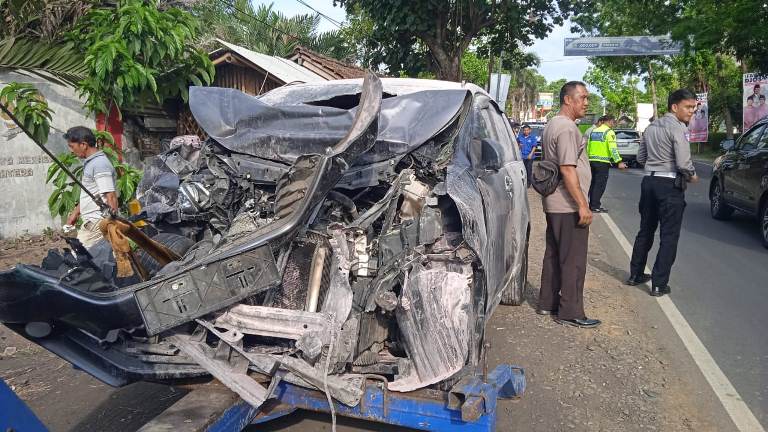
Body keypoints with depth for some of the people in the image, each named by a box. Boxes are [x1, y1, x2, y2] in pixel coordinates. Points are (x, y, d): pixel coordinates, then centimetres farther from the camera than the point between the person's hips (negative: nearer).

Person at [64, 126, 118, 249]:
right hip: (90, 221, 10)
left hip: (97, 222, -10)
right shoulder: (89, 162, 18)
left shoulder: (100, 164, -15)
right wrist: (75, 213, 29)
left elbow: (111, 197, -21)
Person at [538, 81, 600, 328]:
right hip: (569, 206, -10)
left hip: (553, 204, 10)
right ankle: (570, 313, 4)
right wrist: (583, 205, -22)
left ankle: (547, 303, 25)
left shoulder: (551, 125, 16)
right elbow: (567, 169, -23)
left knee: (554, 255, 16)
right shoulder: (567, 128, -16)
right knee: (573, 261, -3)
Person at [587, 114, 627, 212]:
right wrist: (619, 162, -18)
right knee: (600, 184, -3)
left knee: (593, 183, 15)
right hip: (603, 161, -7)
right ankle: (595, 206, -3)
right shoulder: (609, 132, -8)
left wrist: (588, 159, 23)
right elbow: (613, 148, -17)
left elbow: (588, 146, 17)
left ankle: (593, 204, 21)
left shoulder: (593, 131, 14)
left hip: (592, 160, 7)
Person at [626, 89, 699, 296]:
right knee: (669, 236, 0)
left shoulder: (651, 127, 12)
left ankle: (636, 274, 27)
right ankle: (659, 284, 1)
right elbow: (683, 163, -18)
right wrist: (692, 175, 0)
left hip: (649, 181, 8)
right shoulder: (677, 127, -13)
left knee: (645, 230, 18)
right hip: (670, 185, -8)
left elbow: (640, 157, 18)